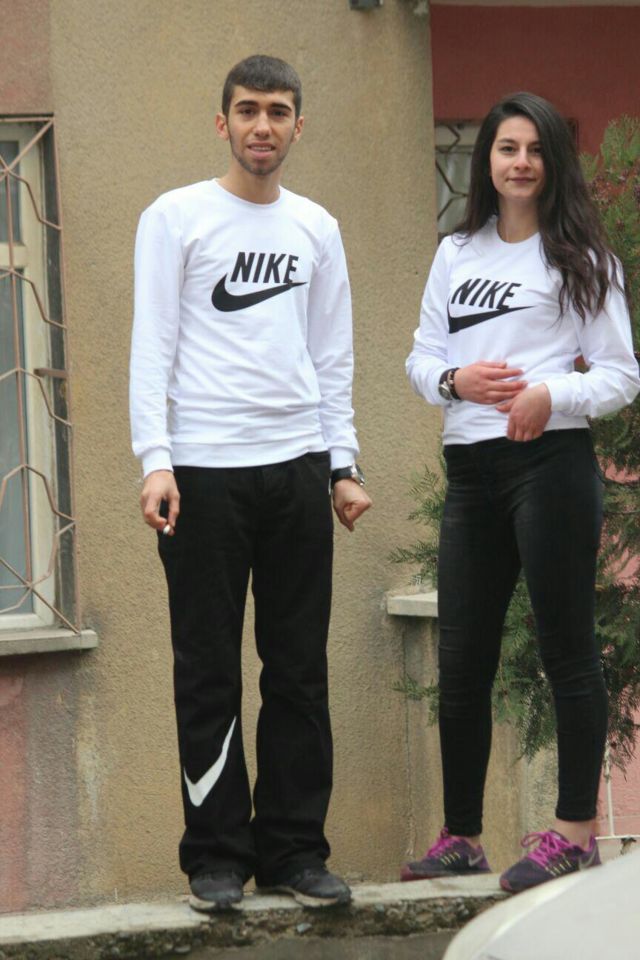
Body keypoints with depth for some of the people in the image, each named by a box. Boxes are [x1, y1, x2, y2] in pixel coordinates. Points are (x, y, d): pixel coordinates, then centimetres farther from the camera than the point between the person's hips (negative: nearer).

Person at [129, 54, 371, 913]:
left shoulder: (317, 229, 13)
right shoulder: (176, 217, 2)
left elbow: (332, 359, 16)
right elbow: (152, 347, -3)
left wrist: (343, 466, 8)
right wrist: (155, 461, -12)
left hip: (296, 468, 4)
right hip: (204, 471, -4)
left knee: (300, 671, 4)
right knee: (209, 672, 0)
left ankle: (294, 848, 11)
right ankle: (216, 856, 6)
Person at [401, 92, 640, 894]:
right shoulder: (456, 255, 15)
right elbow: (420, 358, 14)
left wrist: (552, 394, -19)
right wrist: (454, 380, -8)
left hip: (549, 461, -5)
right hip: (469, 467, 5)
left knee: (566, 648, -3)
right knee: (461, 662, 7)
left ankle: (575, 831, 1)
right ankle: (461, 836, 15)